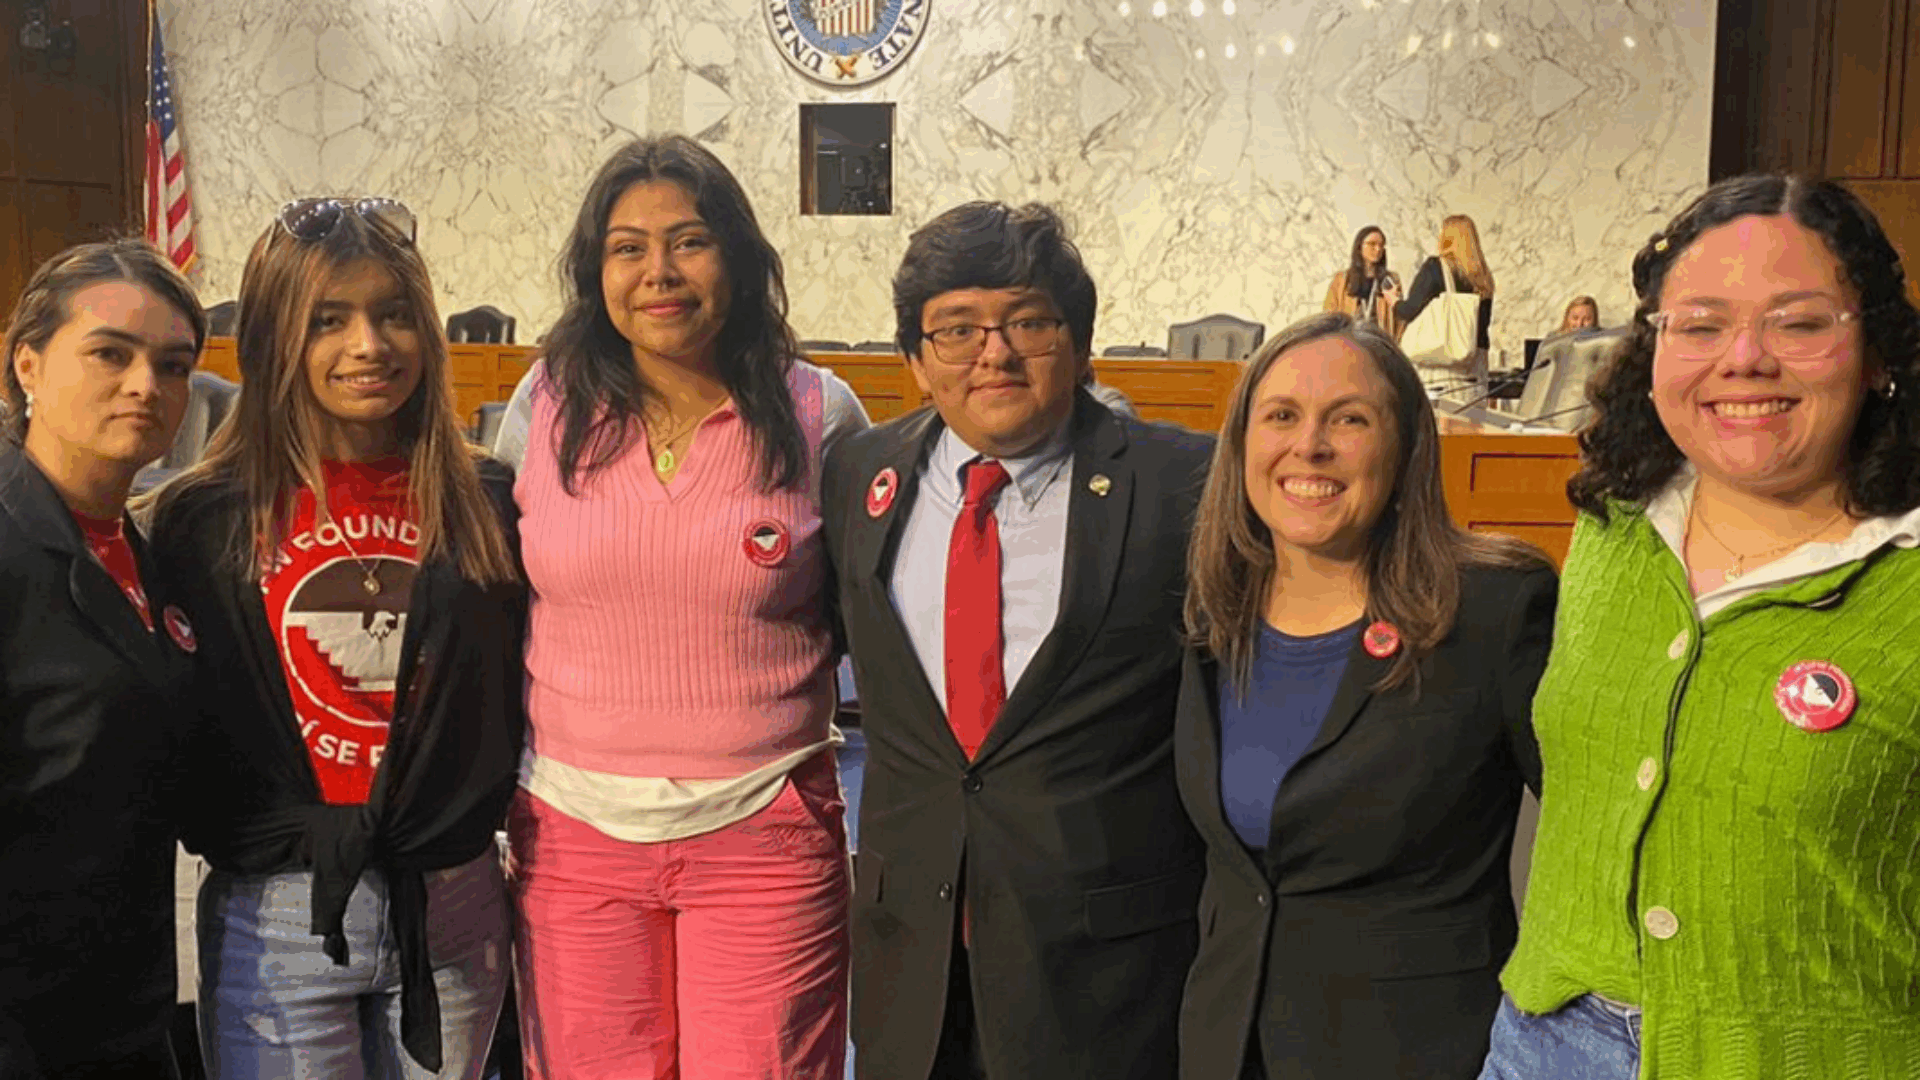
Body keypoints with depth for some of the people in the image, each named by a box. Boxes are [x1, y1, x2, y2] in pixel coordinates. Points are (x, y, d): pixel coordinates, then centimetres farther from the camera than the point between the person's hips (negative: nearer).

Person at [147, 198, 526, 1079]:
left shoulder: (488, 504, 2)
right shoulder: (206, 518, -2)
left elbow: (516, 695, 8)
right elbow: (180, 718, 0)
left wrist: (466, 822, -1)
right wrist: (300, 839, -9)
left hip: (453, 903, 2)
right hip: (279, 915, -2)